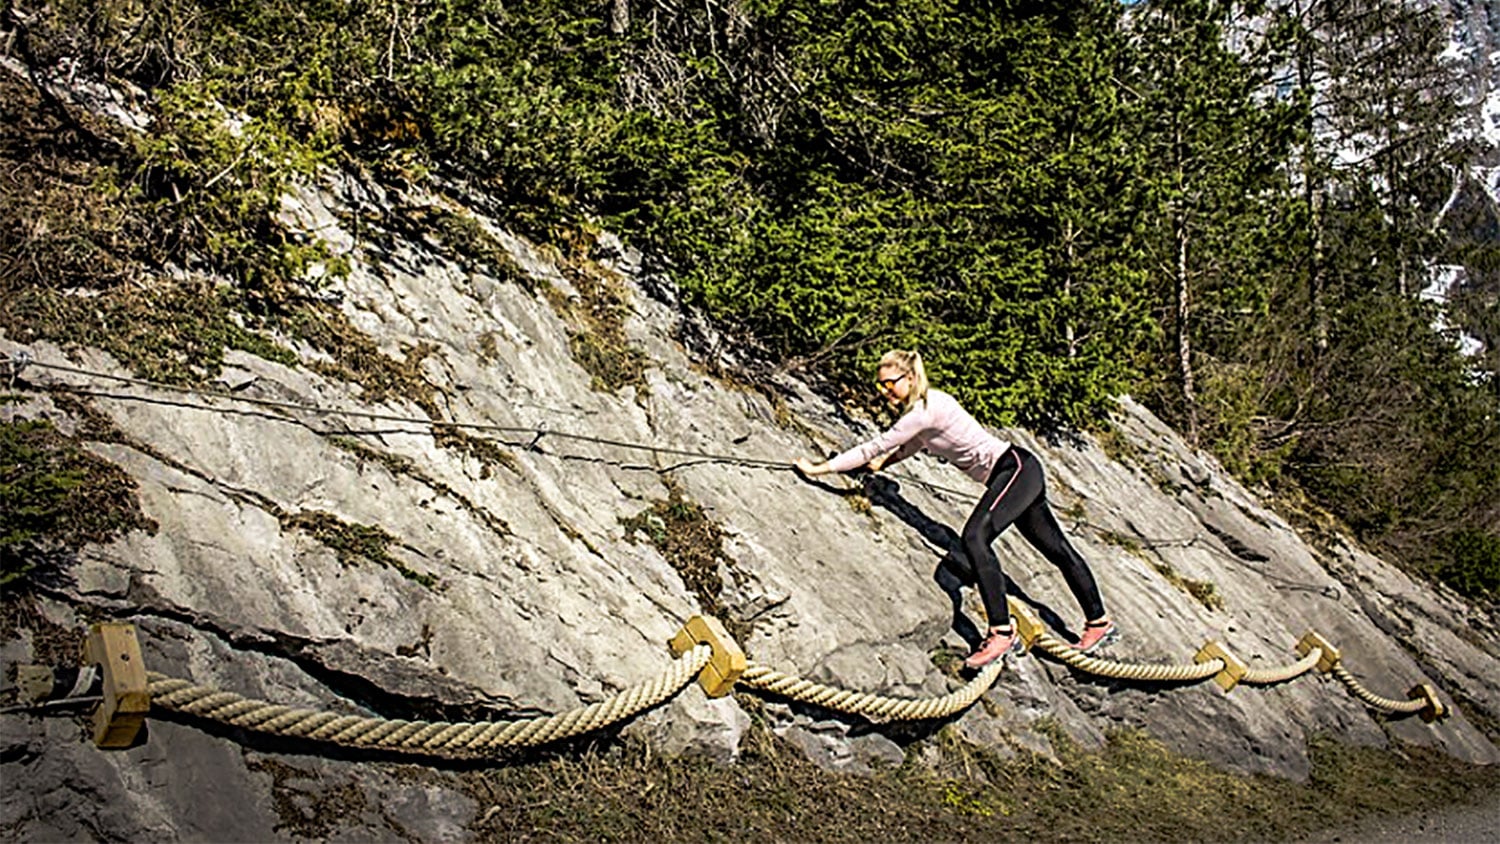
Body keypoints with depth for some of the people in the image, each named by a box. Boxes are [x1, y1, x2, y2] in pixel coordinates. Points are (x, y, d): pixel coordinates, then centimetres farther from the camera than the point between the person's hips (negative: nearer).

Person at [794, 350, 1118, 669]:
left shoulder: (926, 410, -20)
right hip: (1019, 474, 11)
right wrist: (883, 463, 14)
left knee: (975, 537, -27)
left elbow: (875, 447, -18)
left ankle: (1002, 632, -25)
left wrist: (820, 468, -13)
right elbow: (910, 447, 29)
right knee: (1057, 550, 18)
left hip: (1016, 467, -11)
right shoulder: (924, 406, 8)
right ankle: (1099, 623, 30)